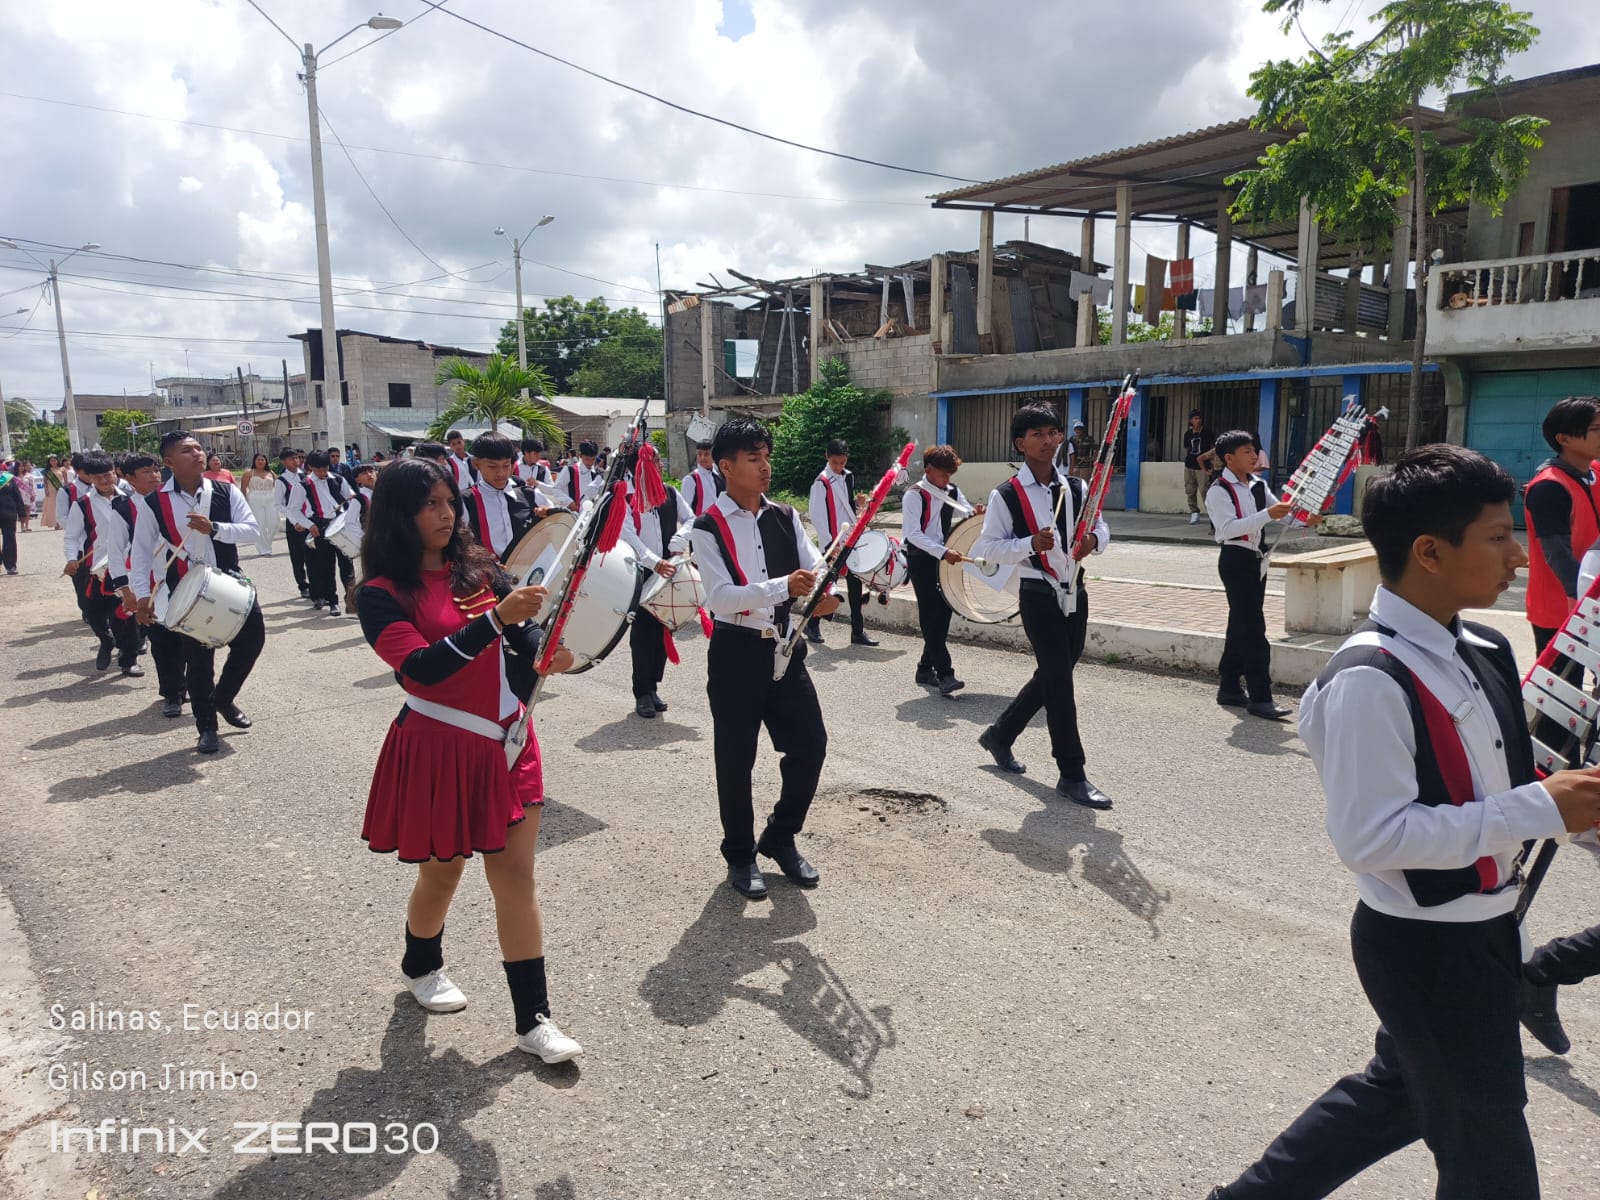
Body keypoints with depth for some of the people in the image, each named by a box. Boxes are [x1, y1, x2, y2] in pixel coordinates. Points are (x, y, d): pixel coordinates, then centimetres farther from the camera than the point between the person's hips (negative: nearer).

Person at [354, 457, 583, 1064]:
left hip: (506, 739, 4)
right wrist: (497, 618, -34)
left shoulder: (477, 568, 3)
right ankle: (421, 966, 49)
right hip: (438, 748, -3)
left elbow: (525, 641, 0)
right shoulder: (381, 595, -11)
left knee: (516, 876, 4)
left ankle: (533, 1020, 13)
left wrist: (546, 655, -22)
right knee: (443, 870, 17)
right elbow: (423, 666, -26)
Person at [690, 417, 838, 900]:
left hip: (785, 647, 5)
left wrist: (825, 593, -25)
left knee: (810, 746, 4)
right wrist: (783, 587, -31)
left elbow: (815, 566, -2)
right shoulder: (708, 528, -8)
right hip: (737, 653, -4)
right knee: (736, 758, 6)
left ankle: (781, 838, 27)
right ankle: (740, 855, 26)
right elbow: (720, 595, -19)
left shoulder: (785, 517, 8)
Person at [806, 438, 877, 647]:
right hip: (832, 543, -6)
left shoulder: (849, 477, 11)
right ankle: (812, 625, 21)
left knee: (855, 585, 6)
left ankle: (858, 631, 11)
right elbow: (816, 517, -14)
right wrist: (828, 543, -19)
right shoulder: (821, 482, -10)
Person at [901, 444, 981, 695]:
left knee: (944, 612, 7)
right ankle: (945, 675, -13)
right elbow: (913, 534, -19)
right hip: (921, 559, -7)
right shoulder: (914, 495, -12)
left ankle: (926, 669, 20)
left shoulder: (952, 491, 8)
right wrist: (943, 552, -29)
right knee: (931, 614, -10)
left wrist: (976, 512, -11)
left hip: (943, 558, 7)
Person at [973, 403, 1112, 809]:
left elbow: (1101, 529, 13)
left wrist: (1093, 540, -11)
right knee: (1060, 681, -7)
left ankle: (999, 734, 36)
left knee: (1050, 677, 15)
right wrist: (1031, 544, -22)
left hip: (1075, 593, 6)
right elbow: (986, 548, -8)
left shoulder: (1077, 487, 6)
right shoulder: (1006, 496, -8)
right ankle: (1072, 775, 3)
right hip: (1038, 595, -6)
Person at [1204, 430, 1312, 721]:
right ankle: (1260, 697, -9)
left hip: (1256, 559, 8)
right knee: (1253, 628, -11)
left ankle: (1229, 687, 24)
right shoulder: (1218, 491, -13)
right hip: (1236, 560, -8)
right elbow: (1228, 528, -24)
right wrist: (1266, 515, -31)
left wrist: (1304, 519, -12)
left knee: (1242, 625, 14)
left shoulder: (1258, 485, 11)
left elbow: (1279, 510, 7)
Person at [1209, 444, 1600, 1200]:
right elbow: (1371, 836, -30)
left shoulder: (1478, 651, 1)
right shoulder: (1371, 681, -27)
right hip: (1427, 946, -9)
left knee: (1400, 1091, 26)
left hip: (1478, 929, 9)